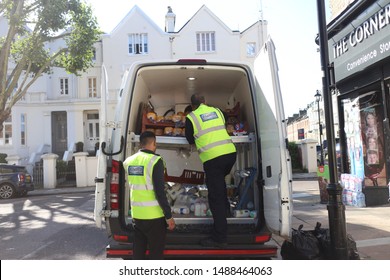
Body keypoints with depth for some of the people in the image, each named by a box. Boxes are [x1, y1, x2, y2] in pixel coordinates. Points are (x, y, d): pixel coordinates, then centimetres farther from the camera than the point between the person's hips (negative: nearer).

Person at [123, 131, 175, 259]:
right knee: (156, 252, 5)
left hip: (136, 214, 6)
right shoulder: (155, 161, -14)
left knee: (138, 251, 16)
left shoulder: (129, 161, 6)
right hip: (153, 216, -6)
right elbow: (160, 192, -18)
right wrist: (168, 215, -12)